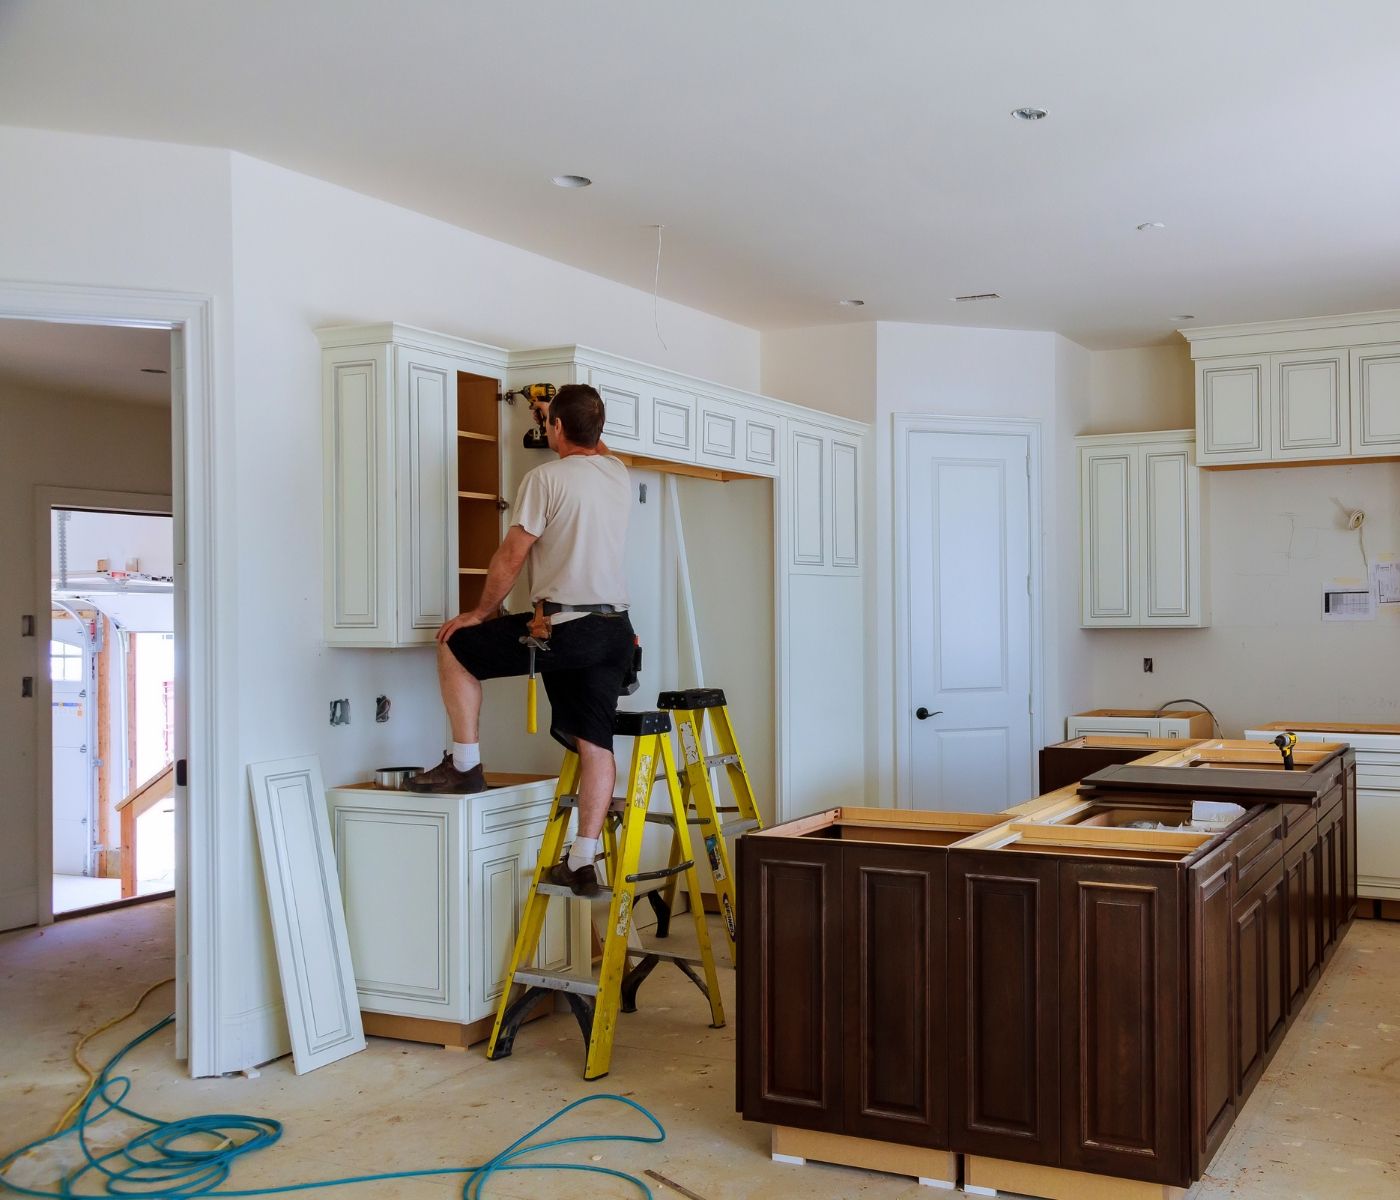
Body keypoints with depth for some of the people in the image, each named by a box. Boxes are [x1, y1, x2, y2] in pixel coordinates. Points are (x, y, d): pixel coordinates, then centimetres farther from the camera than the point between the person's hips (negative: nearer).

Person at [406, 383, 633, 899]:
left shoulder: (545, 479, -8)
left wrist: (481, 612, 7)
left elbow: (511, 556, -6)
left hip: (562, 628, -7)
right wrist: (578, 415, 46)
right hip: (615, 630, 7)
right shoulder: (617, 474, 12)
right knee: (596, 742, 7)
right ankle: (583, 861, 7)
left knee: (455, 647, 12)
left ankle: (465, 763, 14)